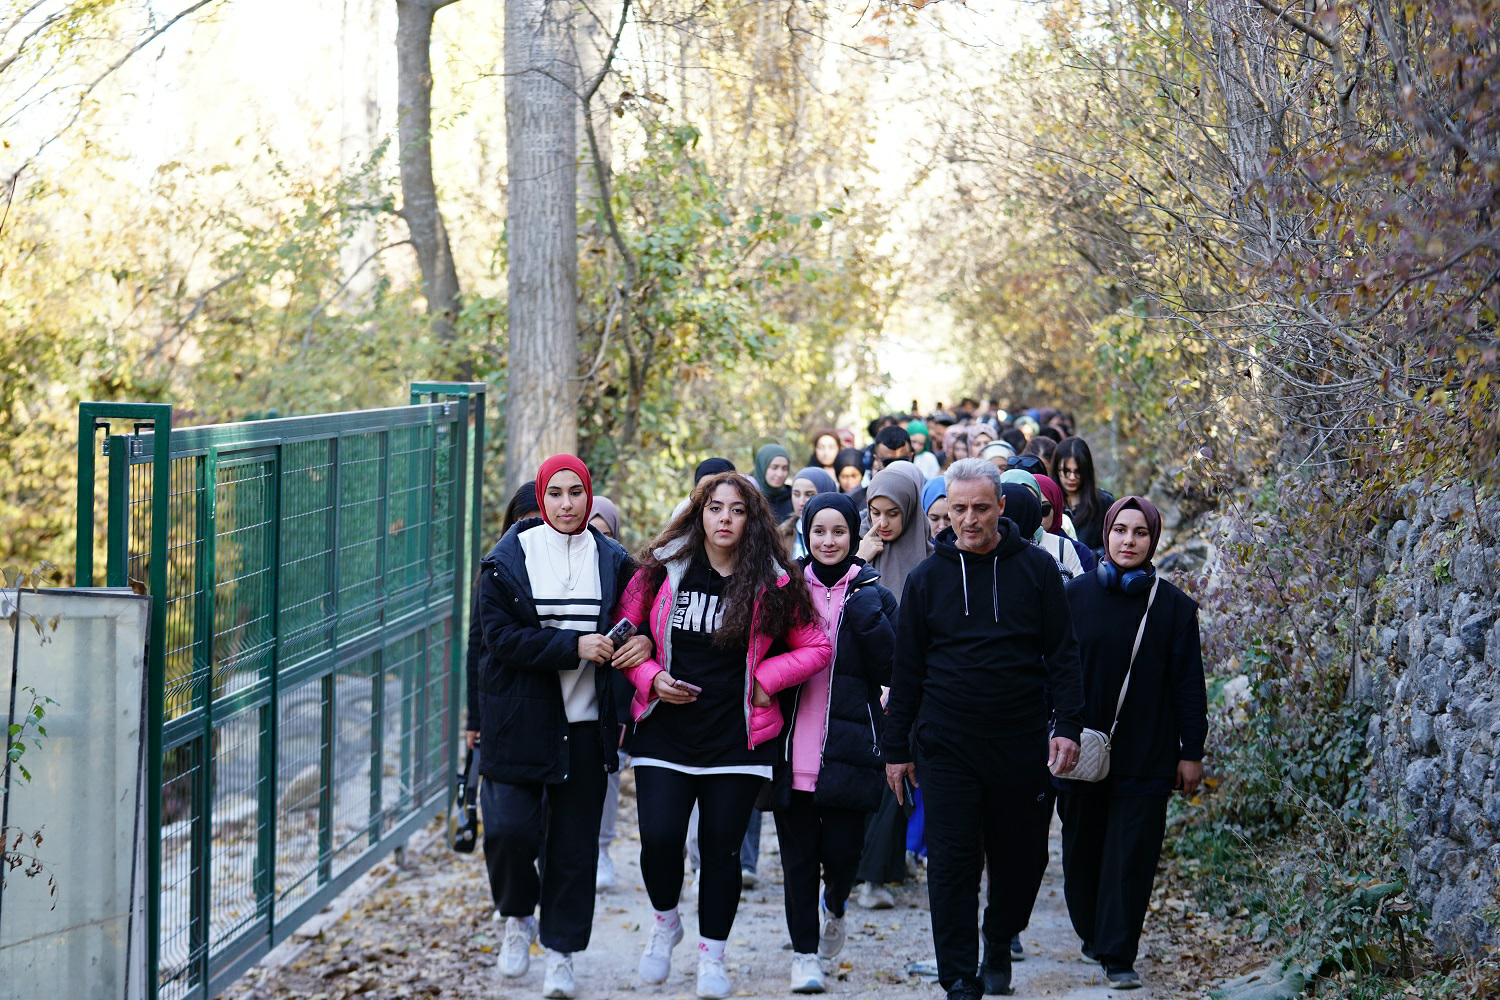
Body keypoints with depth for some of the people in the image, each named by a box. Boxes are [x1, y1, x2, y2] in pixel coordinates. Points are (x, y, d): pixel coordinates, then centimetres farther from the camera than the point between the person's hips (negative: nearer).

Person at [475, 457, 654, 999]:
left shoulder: (612, 560, 6)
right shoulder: (508, 557, -2)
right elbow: (500, 635, -10)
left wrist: (643, 642, -7)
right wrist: (573, 647, -19)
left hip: (586, 724, 2)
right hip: (520, 720, -2)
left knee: (574, 842, 5)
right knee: (510, 829, -10)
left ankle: (561, 953, 17)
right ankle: (517, 919, 19)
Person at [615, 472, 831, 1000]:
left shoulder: (774, 583, -1)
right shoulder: (662, 570, 1)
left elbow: (817, 647, 4)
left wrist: (766, 677, -7)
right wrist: (651, 677, -5)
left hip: (736, 737, 0)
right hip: (666, 733, 0)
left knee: (720, 848, 4)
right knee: (659, 838, -9)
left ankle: (711, 954, 21)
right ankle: (665, 922, 21)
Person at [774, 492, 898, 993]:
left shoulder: (872, 595, 4)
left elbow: (890, 672, -4)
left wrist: (870, 621, -16)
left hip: (849, 744, -1)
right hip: (794, 742, 1)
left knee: (841, 849, -1)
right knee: (798, 854, 4)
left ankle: (834, 906, 32)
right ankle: (805, 953, 15)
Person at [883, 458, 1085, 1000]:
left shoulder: (1036, 568, 2)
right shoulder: (927, 578, 5)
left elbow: (1063, 654, 3)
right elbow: (907, 668, 10)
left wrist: (1068, 726, -7)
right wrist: (897, 747, 9)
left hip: (1022, 746, 0)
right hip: (946, 746, 0)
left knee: (1021, 858, 9)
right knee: (953, 863, -4)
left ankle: (998, 945, 35)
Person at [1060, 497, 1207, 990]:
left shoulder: (1173, 605, 0)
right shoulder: (1076, 595, 2)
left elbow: (1188, 685, 2)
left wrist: (1192, 752, 0)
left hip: (1145, 758, -2)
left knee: (1131, 855, -4)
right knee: (1083, 851, 13)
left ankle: (1117, 955, 1)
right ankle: (1093, 933, 32)